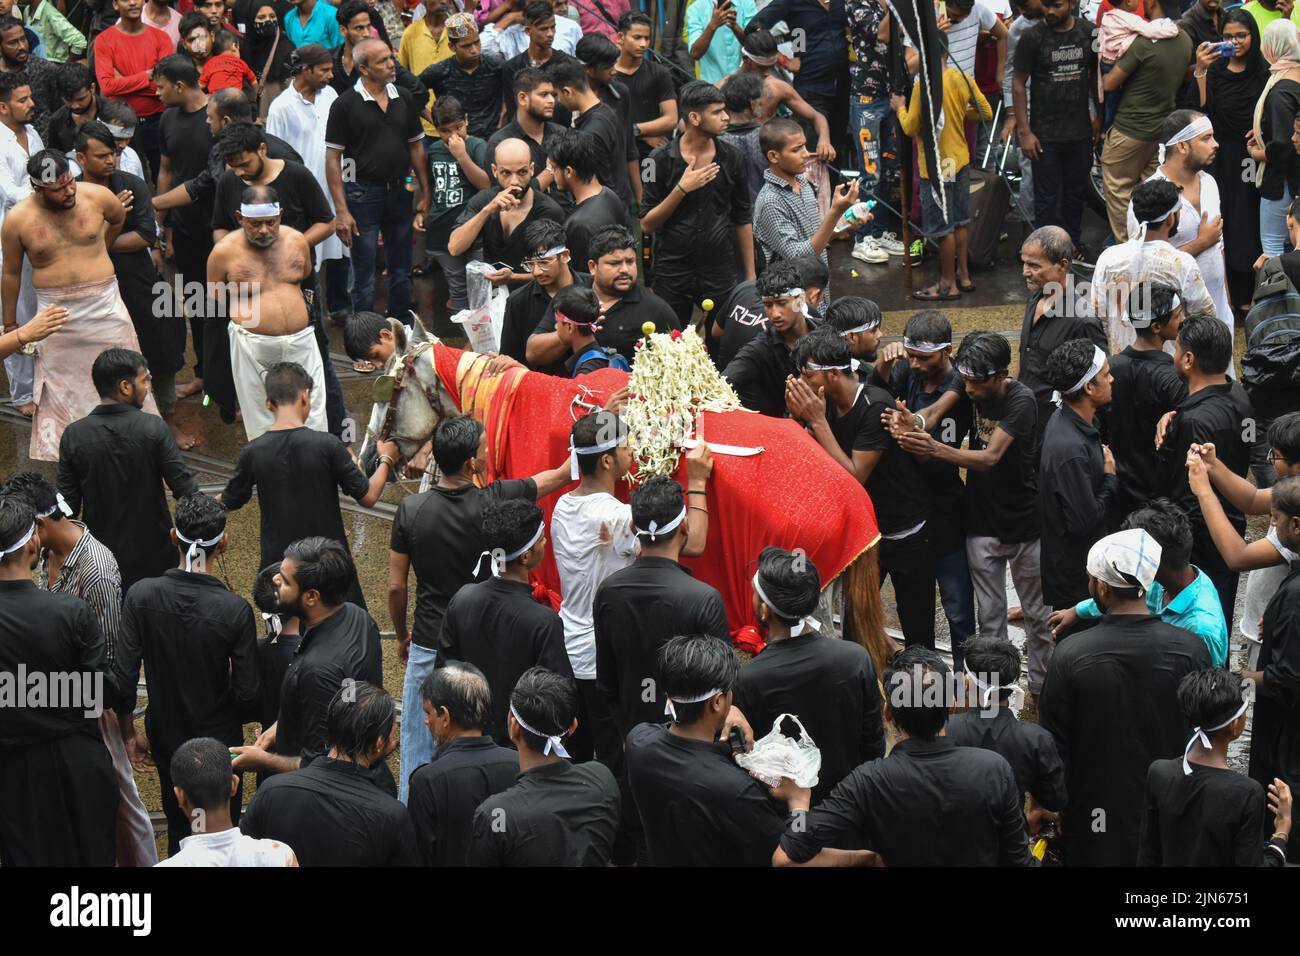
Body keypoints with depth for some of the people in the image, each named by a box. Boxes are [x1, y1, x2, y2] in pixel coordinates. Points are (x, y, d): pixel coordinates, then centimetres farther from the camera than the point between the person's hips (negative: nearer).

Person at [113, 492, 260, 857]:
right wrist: (234, 718, 6)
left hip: (165, 735, 2)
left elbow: (123, 676, -12)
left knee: (178, 830, 21)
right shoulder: (235, 610, -22)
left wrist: (129, 732, 4)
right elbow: (248, 693, -18)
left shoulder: (142, 596, -17)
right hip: (219, 739, -2)